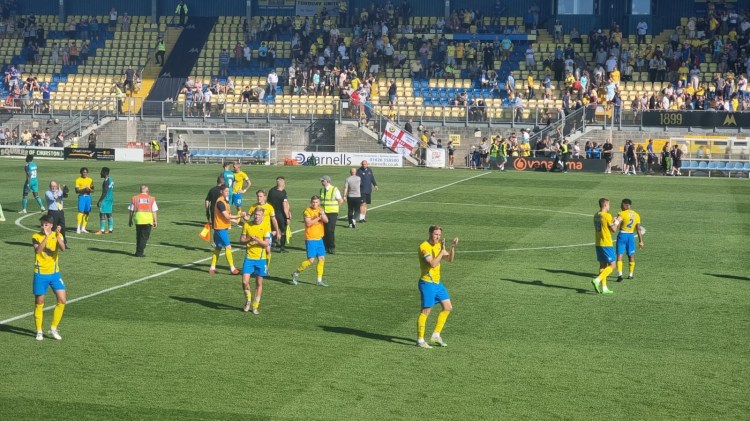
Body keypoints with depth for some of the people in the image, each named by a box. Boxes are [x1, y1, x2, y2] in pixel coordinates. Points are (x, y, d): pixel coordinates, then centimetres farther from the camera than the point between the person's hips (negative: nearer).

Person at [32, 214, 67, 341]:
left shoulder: (57, 235, 0)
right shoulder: (36, 236, -6)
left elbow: (62, 248, -21)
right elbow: (38, 250, -26)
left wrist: (57, 235, -36)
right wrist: (46, 236, -37)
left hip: (54, 273, 2)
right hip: (40, 274, -2)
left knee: (62, 300, -5)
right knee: (39, 303, 3)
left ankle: (53, 328, 10)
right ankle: (39, 331, 16)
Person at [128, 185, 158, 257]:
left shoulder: (135, 198, 6)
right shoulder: (151, 199, 4)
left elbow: (131, 210, 7)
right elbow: (154, 211, 4)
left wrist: (130, 220, 16)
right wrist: (155, 221, 10)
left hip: (138, 218, 2)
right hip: (148, 220, -2)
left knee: (138, 236, 16)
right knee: (145, 236, 4)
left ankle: (138, 251, 20)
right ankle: (139, 252, -2)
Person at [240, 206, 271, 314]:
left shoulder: (265, 226, -5)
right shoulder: (247, 225, 3)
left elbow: (266, 243, -11)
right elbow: (241, 240, 6)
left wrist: (256, 239, -25)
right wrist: (249, 239, -14)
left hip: (260, 258, -1)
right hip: (249, 257, 1)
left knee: (259, 283, 6)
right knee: (245, 281, -8)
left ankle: (255, 306, 19)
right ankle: (248, 300, 18)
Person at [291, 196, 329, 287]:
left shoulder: (320, 210, 10)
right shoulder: (307, 211, -8)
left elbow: (326, 220, -5)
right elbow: (308, 223, -21)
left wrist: (322, 214, -24)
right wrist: (318, 218, -23)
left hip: (319, 239, 7)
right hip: (310, 239, -7)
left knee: (322, 259, 5)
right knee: (311, 260, -10)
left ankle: (320, 280, 12)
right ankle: (296, 273, 8)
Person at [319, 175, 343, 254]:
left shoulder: (334, 190, -6)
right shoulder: (322, 190, 10)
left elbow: (340, 201, 0)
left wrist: (335, 207, 7)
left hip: (332, 213, -5)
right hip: (323, 213, 5)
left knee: (330, 230, -11)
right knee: (324, 231, 2)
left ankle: (332, 248, -1)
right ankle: (326, 247, 12)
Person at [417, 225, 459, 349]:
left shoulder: (438, 245, 10)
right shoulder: (424, 247, -17)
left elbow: (449, 259, 12)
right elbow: (433, 264, -27)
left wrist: (452, 247, -4)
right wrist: (442, 250, -26)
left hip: (437, 282, 9)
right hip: (427, 283, -9)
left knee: (448, 308, 10)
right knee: (426, 311, -5)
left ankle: (436, 336, 18)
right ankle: (420, 340, 3)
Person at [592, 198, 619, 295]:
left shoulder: (596, 216, 9)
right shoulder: (607, 216, -15)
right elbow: (614, 229, -11)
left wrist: (612, 221, 20)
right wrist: (617, 222, 6)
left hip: (598, 244, 8)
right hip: (606, 244, -8)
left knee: (603, 265, 12)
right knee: (612, 265, -2)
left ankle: (603, 287, 11)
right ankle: (597, 280, -18)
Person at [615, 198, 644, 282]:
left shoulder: (622, 214, -9)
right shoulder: (636, 215, 6)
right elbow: (638, 229, 6)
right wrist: (640, 241, 9)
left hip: (622, 235, -5)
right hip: (631, 236, 5)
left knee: (619, 255, -4)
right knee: (631, 256, 17)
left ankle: (620, 274, -16)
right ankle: (630, 274, 24)